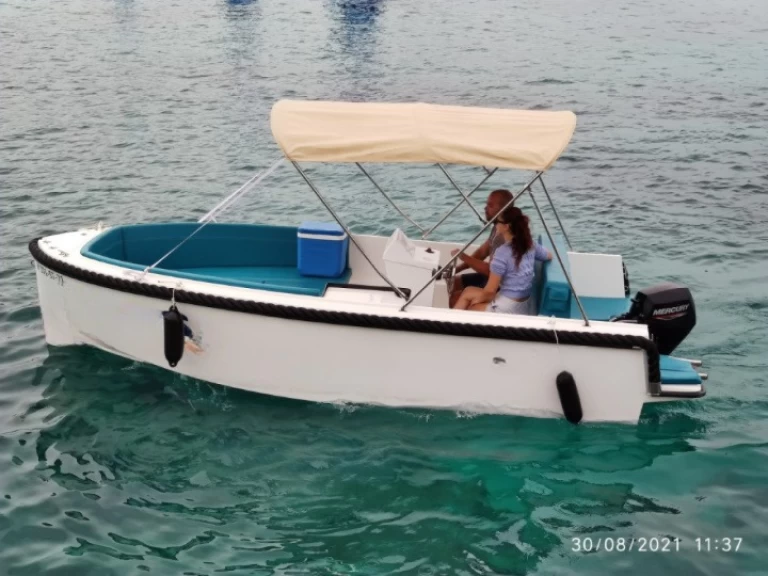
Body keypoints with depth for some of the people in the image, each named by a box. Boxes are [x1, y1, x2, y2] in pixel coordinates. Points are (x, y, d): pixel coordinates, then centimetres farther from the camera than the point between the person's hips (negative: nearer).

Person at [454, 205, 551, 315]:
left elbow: (490, 290, -18)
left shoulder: (502, 252, -22)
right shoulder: (530, 245, -2)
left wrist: (477, 299, 4)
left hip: (508, 308, -8)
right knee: (468, 292, 20)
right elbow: (549, 256, 20)